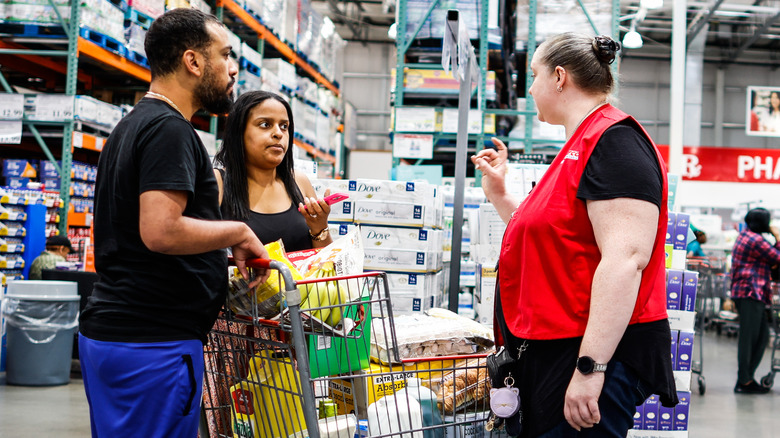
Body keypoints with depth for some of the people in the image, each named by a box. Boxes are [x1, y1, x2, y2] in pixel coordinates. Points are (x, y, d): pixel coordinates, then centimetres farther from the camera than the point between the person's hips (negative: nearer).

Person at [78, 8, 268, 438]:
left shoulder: (131, 126, 19)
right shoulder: (169, 129, -13)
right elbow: (161, 231, -26)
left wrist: (221, 257, 23)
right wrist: (239, 232, -11)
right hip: (152, 341, -10)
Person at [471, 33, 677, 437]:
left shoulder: (614, 140, -13)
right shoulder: (580, 149, 20)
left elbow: (625, 259, -25)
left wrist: (589, 367, -28)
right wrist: (498, 194, 22)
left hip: (600, 353, -10)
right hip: (552, 354, 10)